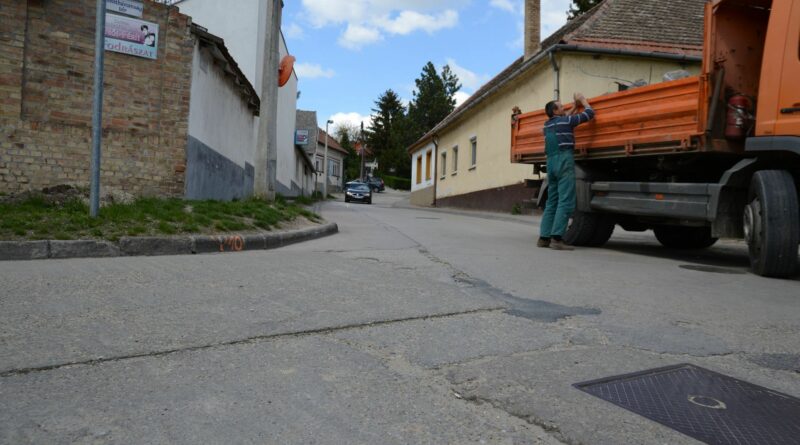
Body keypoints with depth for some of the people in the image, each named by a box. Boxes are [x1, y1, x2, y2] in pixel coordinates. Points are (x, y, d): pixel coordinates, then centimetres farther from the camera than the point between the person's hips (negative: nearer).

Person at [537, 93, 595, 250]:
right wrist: (582, 99, 19)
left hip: (551, 162, 8)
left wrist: (575, 107, 37)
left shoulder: (547, 124, 18)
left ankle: (544, 237, 3)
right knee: (565, 201, -12)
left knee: (552, 202, 9)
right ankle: (556, 238, -21)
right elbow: (590, 113, 5)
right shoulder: (566, 121, -1)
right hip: (564, 160, -8)